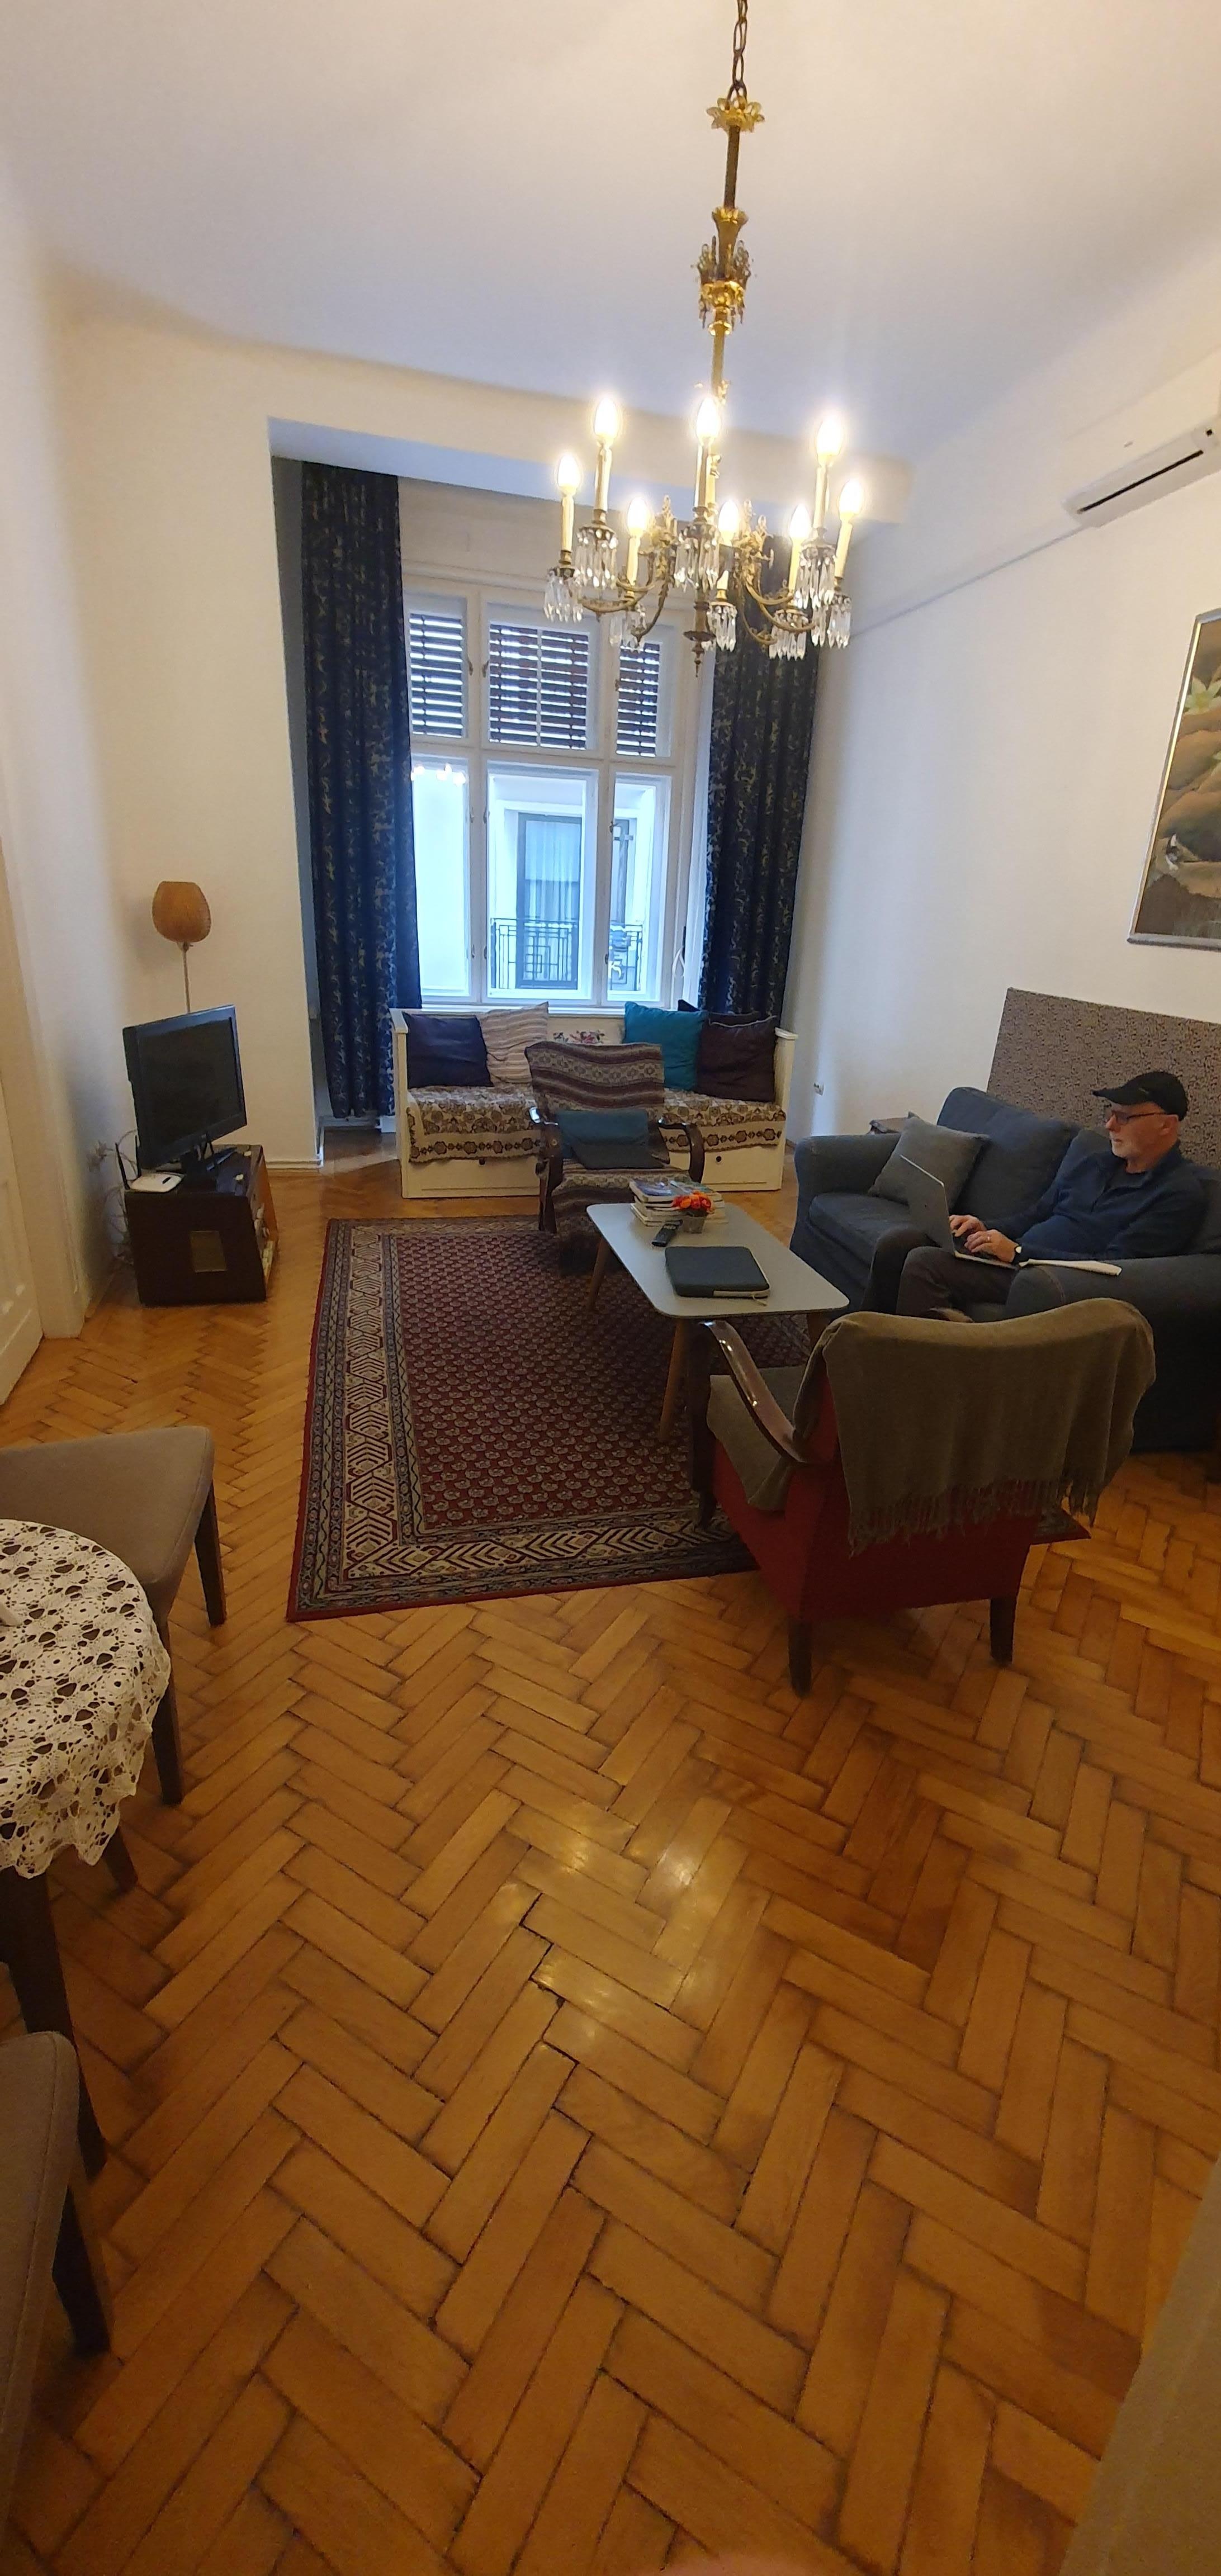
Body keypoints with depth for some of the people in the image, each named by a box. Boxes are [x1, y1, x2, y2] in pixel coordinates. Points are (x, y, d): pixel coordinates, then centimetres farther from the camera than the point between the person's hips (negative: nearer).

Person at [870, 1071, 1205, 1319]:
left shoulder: (1181, 1193, -6)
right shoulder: (1093, 1165, 19)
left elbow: (1112, 1266, -16)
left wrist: (1017, 1252, -20)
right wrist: (988, 1230, 0)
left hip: (1047, 1281, -8)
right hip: (1017, 1255, 8)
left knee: (924, 1264, -27)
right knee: (897, 1244, -5)